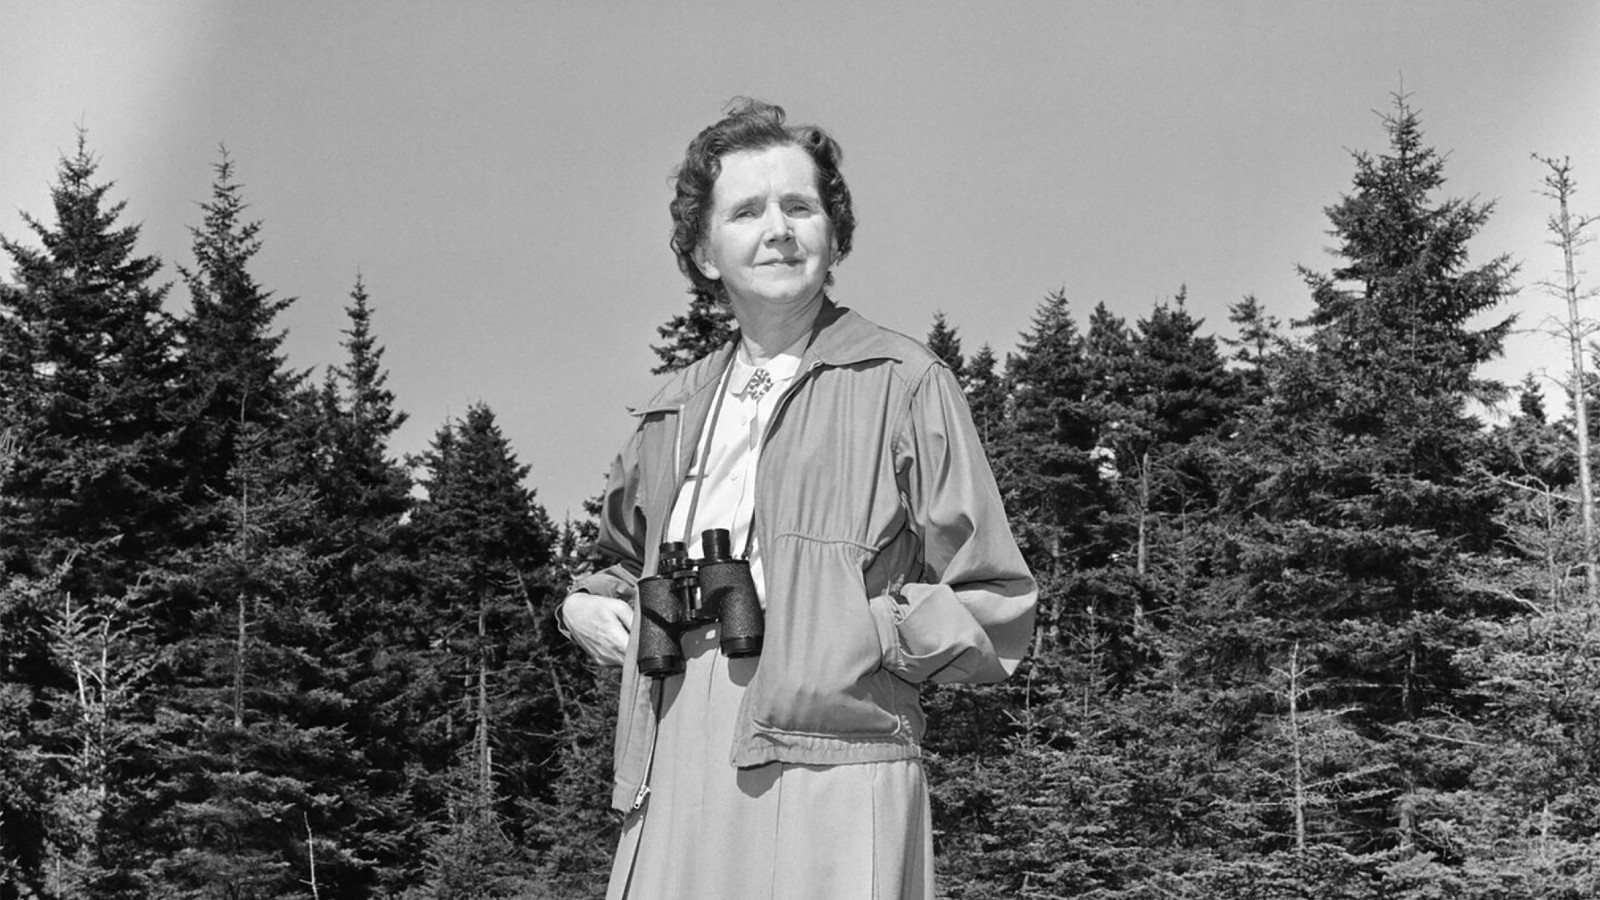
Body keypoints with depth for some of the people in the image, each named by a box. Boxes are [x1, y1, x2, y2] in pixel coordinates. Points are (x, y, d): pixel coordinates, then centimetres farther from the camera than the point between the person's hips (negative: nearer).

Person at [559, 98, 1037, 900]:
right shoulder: (672, 413, 20)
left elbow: (997, 618, 3)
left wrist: (863, 627, -10)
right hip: (671, 795, 5)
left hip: (829, 788, -4)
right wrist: (587, 604, 18)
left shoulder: (903, 383, 4)